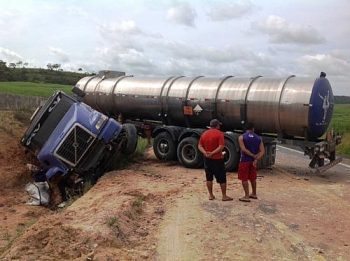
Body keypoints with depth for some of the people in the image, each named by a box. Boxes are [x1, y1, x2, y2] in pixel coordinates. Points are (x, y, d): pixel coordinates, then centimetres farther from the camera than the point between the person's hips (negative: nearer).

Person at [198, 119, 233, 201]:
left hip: (207, 159, 5)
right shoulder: (219, 133, -11)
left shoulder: (204, 134, 5)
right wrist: (212, 153, -21)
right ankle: (224, 196, 10)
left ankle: (211, 195, 18)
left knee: (209, 178, 14)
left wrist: (205, 153, -12)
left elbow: (199, 146, 2)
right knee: (222, 178, 4)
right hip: (217, 159, -5)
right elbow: (221, 147, -21)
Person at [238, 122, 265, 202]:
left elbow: (243, 149, -17)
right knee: (252, 178, 19)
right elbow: (262, 151, -6)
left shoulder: (241, 137, -6)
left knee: (244, 178, 3)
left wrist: (253, 156, -11)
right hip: (253, 161, 4)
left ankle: (246, 196, 2)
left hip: (244, 160, -4)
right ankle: (254, 194, 31)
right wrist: (256, 159, -13)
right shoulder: (258, 138, 3)